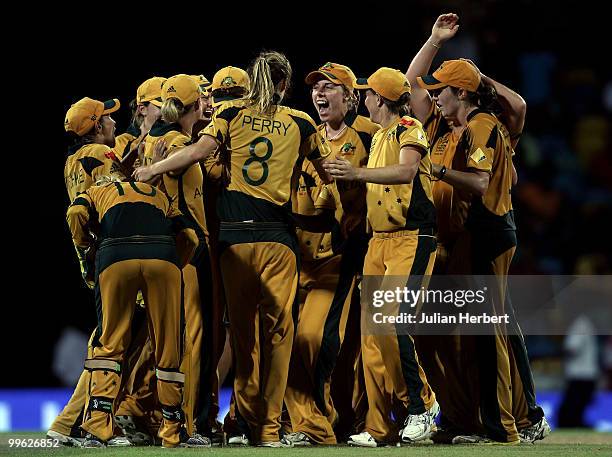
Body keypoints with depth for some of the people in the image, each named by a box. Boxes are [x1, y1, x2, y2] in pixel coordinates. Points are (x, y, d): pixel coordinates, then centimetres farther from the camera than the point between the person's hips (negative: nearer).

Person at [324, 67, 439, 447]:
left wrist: (358, 173, -36)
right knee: (371, 332, 1)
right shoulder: (378, 136, 21)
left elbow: (406, 171, -27)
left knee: (388, 323, -21)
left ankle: (421, 404, -6)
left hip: (412, 239, -9)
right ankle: (380, 426, 2)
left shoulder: (409, 130, -7)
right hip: (380, 240, 9)